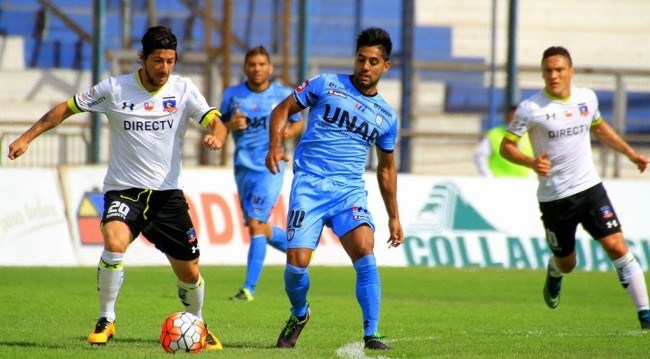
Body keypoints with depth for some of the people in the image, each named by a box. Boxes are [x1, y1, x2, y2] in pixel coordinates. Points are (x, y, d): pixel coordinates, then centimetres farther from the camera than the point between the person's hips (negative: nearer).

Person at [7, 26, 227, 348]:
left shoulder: (183, 89, -3)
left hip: (168, 193, 2)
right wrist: (27, 138, -2)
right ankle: (106, 319, -13)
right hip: (123, 189, -2)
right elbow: (67, 108, 4)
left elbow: (215, 123, -12)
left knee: (189, 272, 6)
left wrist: (216, 137, -36)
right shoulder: (114, 89, -5)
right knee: (115, 242, -31)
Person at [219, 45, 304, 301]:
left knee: (256, 224, -15)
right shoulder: (233, 95, 6)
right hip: (243, 168, 4)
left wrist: (291, 131, -7)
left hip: (270, 167, -4)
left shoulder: (283, 95, 2)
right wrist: (231, 125, -12)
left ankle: (249, 288, -13)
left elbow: (299, 122, 15)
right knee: (260, 229, 9)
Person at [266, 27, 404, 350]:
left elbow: (386, 168, 25)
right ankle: (299, 315, 20)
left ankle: (371, 335, -19)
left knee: (364, 250, -24)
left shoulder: (386, 116, 14)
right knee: (297, 262, -13)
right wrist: (275, 146, -8)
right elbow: (283, 109, 10)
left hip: (350, 190, 2)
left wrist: (394, 217, 24)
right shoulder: (327, 85, 5)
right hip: (309, 185, -2)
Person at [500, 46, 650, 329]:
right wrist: (532, 162, -26)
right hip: (553, 197, -2)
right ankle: (554, 274, 50)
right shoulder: (530, 108, -11)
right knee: (566, 264, 10)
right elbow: (506, 146, -8)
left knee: (617, 246, -13)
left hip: (589, 188, 2)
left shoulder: (587, 98, 3)